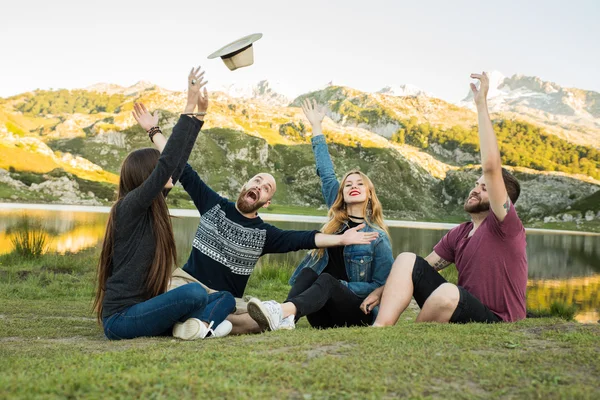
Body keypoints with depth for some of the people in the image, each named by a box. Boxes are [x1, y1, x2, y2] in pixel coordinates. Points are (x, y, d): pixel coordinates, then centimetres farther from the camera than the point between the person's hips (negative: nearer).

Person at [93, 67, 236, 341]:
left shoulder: (151, 205, 10)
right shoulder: (129, 206, -13)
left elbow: (177, 164, 12)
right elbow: (167, 163, -21)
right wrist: (189, 109, -19)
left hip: (142, 310, 9)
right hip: (120, 320, -9)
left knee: (226, 298, 3)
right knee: (194, 293, -33)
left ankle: (198, 322, -24)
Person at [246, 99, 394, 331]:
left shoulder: (378, 237, -1)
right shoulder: (338, 220, 10)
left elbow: (382, 285, -2)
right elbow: (326, 174, 12)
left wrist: (342, 286, -15)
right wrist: (316, 127, 16)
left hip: (357, 312, -4)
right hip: (324, 317, 4)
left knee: (326, 281, -33)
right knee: (308, 272, -26)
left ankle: (282, 311, -65)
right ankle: (285, 320, -56)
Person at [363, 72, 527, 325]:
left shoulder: (505, 225, -11)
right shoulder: (458, 235, 14)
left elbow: (491, 166, -24)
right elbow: (421, 269, 15)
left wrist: (481, 104, -23)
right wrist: (380, 291, 3)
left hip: (495, 325, -8)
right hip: (460, 316, 8)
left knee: (448, 293, -38)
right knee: (407, 260, -3)